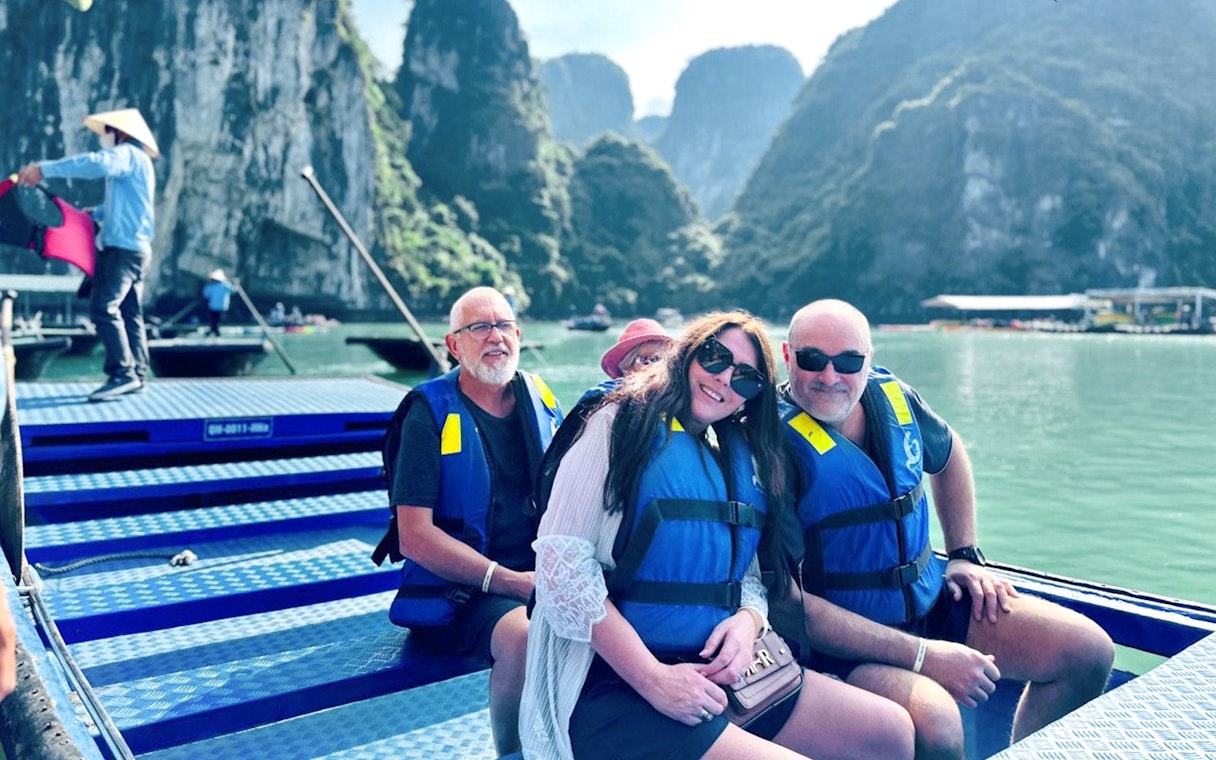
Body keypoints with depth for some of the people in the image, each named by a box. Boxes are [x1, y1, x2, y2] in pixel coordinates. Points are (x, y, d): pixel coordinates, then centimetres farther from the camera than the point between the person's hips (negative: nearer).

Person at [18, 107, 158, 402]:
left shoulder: (127, 154, -6)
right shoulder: (133, 161, 26)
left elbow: (96, 163, -27)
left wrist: (44, 169, -28)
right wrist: (95, 214, 23)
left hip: (123, 247, -10)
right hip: (133, 247, 10)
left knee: (104, 308, -17)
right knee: (129, 313, 8)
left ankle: (122, 374, -20)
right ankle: (137, 375, 9)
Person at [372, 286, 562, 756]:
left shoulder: (539, 400, 8)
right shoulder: (430, 414, -6)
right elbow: (414, 538, -11)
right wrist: (510, 580, -18)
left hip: (544, 575, 5)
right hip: (464, 590, -4)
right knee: (524, 635, -34)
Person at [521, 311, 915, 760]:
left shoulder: (745, 457, 14)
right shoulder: (625, 423, -4)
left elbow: (750, 574, 16)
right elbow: (562, 560, -14)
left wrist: (748, 620, -9)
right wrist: (653, 678, -18)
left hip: (720, 672, 7)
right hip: (617, 684, -7)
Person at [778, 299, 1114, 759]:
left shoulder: (891, 397, -1)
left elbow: (948, 456, 23)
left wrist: (965, 555, 14)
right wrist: (922, 656, -23)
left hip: (931, 599, 7)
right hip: (848, 642, -7)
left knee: (1089, 651, 2)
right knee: (934, 723, -34)